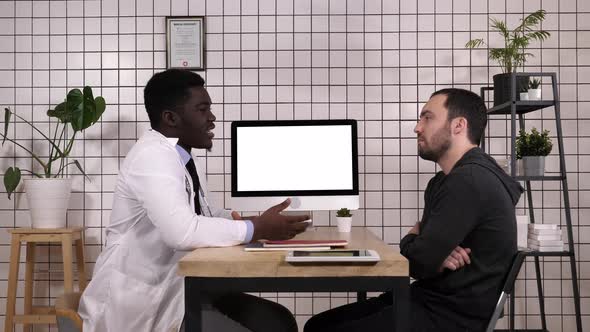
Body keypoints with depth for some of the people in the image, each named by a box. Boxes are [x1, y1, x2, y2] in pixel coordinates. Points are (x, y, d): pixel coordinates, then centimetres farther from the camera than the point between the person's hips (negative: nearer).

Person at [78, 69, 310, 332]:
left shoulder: (180, 157, 8)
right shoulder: (153, 156, -20)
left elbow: (203, 215, 18)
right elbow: (182, 232, -32)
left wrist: (260, 221, 0)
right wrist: (258, 229, -22)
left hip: (176, 289, 9)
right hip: (141, 301, -9)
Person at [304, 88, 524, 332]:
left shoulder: (470, 181, -19)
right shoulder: (446, 180, 18)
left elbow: (418, 262, -21)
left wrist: (412, 240, 3)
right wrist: (436, 253, -11)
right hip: (429, 299, 10)